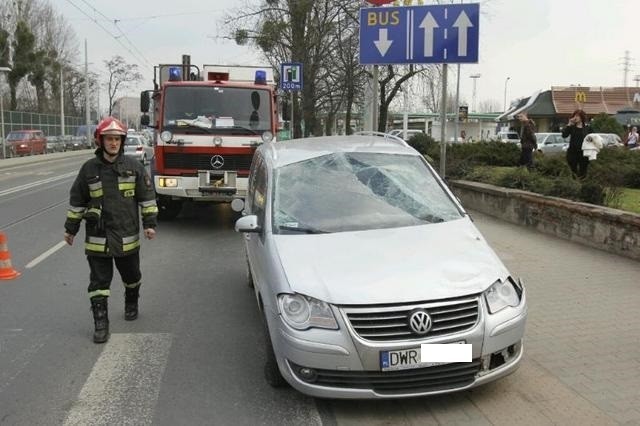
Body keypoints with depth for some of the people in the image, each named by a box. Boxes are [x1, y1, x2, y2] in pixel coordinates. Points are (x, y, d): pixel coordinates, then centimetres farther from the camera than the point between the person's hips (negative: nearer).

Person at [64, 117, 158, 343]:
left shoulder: (134, 167, -3)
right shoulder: (89, 169, -2)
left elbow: (147, 197, 1)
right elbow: (77, 200, 6)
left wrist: (150, 223, -4)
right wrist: (71, 229, 9)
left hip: (127, 237, 1)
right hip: (98, 238, 0)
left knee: (131, 275, 17)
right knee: (99, 281, 3)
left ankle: (131, 303, 44)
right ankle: (100, 322, 11)